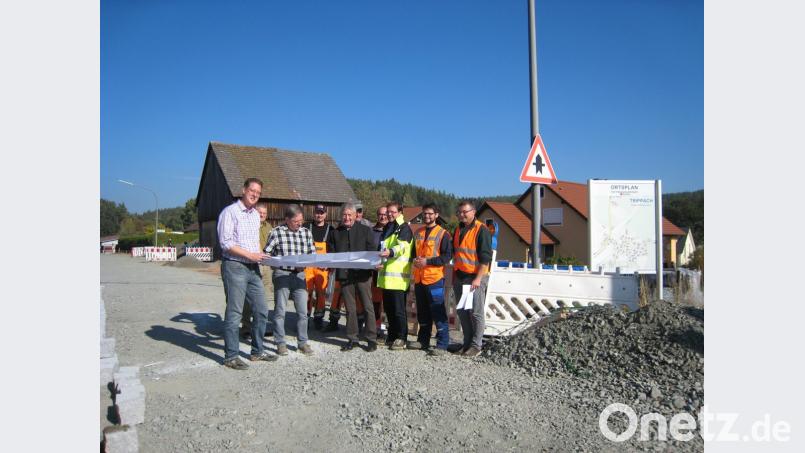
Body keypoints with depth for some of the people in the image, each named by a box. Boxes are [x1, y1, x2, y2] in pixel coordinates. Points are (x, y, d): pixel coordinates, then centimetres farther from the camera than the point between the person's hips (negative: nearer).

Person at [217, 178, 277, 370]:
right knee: (234, 313, -2)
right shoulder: (230, 212, -7)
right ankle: (231, 357, 8)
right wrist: (250, 255, -15)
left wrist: (260, 255, 8)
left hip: (253, 268, 8)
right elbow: (225, 242, -14)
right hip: (235, 267, -7)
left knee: (261, 311, 10)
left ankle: (257, 351, 23)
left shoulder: (255, 214, 15)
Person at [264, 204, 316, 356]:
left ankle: (302, 342, 18)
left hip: (299, 275, 3)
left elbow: (312, 254, 8)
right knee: (280, 311, 4)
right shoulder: (277, 232, -4)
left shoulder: (306, 232, 7)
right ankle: (281, 343, 16)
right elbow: (266, 254, -1)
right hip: (281, 274, -3)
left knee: (303, 311, 5)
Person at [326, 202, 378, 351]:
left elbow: (372, 251, 1)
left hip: (363, 274, -2)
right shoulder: (335, 233, 12)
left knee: (368, 307, 0)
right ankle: (352, 339, 18)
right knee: (350, 309, 9)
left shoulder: (365, 230, 5)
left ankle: (372, 339, 8)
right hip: (344, 275, 3)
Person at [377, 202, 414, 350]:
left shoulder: (404, 228, -6)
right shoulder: (387, 228, 20)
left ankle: (401, 338, 5)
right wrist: (380, 262, 18)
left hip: (398, 275, -8)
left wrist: (390, 252, -42)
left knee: (398, 309, -4)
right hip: (386, 274, 8)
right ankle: (392, 335, 25)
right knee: (388, 308, 14)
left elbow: (401, 246, -23)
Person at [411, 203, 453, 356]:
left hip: (435, 279, -6)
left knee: (438, 313, -5)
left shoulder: (443, 234, -4)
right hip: (419, 279, 6)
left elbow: (447, 256, -10)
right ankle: (423, 341, 26)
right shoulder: (418, 233, 15)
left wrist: (427, 261, -17)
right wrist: (415, 260, 1)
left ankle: (442, 344, 0)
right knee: (422, 313, 14)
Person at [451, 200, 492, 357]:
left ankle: (476, 345, 5)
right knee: (462, 312, 10)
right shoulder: (458, 230, 14)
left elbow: (485, 257, -13)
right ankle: (467, 342, 20)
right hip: (459, 276, 7)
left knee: (476, 313, -3)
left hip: (475, 277, -7)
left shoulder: (481, 230, -9)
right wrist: (454, 275, 18)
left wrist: (478, 279, -18)